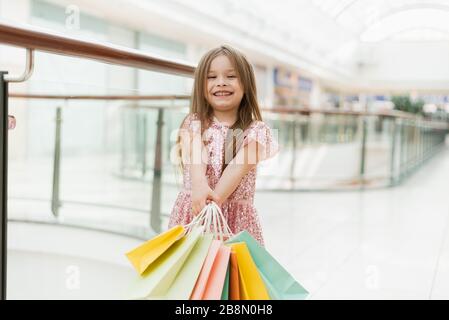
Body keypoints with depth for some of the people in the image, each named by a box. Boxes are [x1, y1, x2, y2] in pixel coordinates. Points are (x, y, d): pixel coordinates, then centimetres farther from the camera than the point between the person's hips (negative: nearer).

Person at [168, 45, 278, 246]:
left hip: (237, 218, 0)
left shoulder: (256, 131, 3)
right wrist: (199, 186, -35)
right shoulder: (194, 124, 5)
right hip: (193, 212, 1)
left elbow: (239, 166, -12)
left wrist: (215, 199, -28)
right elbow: (196, 158, -14)